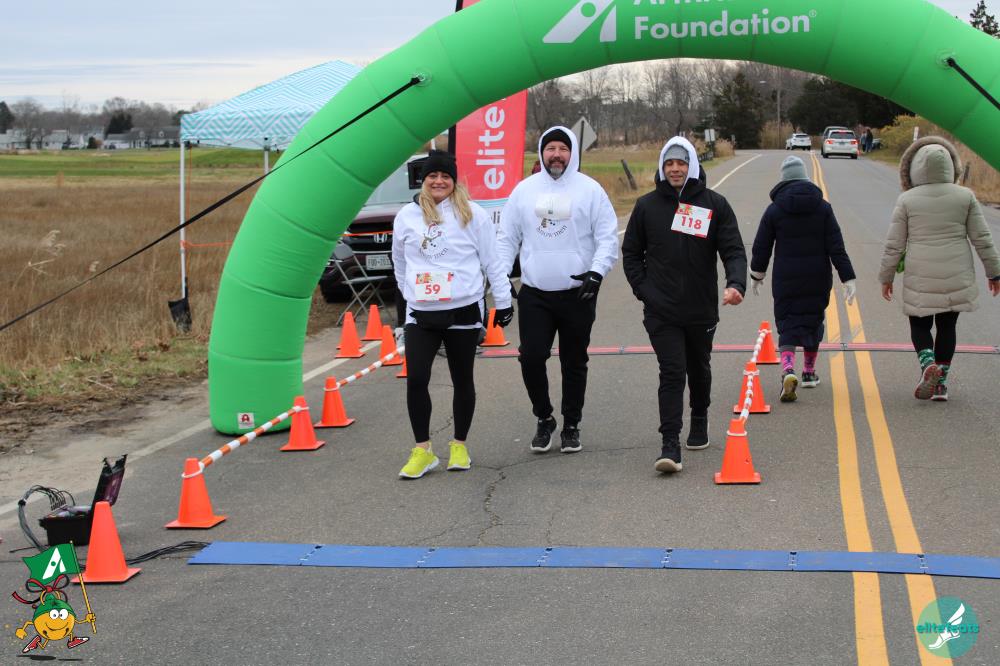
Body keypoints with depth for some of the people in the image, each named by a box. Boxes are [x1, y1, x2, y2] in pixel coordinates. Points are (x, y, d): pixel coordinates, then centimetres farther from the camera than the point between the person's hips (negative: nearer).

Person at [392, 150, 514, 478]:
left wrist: (503, 302, 2)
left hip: (464, 312, -2)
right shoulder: (406, 217, 6)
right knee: (416, 380, -9)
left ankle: (459, 446, 23)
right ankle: (422, 450, 1)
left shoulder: (473, 215, -2)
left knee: (462, 381, 9)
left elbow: (492, 262, 1)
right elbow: (400, 261, 19)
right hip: (420, 315, 2)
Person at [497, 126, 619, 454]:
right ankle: (544, 419, 15)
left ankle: (571, 426, 21)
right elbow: (507, 238, 11)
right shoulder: (524, 190, 7)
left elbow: (608, 237, -3)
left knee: (574, 362, 7)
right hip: (534, 294, 1)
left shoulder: (590, 190, 0)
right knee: (531, 357, -6)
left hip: (577, 293, -1)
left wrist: (597, 271, -18)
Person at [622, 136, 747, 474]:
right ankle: (670, 445, -15)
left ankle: (699, 421, 44)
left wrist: (735, 284, -24)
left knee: (699, 370, 20)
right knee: (672, 371, -12)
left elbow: (734, 250, -5)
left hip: (702, 310, 1)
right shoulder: (647, 205, 2)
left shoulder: (715, 204, -2)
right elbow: (631, 252, 12)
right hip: (661, 311, -1)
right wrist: (643, 290, 0)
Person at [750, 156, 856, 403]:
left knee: (787, 325, 0)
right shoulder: (823, 208, 0)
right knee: (814, 320, 18)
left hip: (786, 280, -2)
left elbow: (762, 247, 3)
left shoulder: (774, 210, -4)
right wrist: (848, 278, -2)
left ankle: (788, 370, -24)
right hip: (818, 280, 2)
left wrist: (757, 274, 19)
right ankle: (810, 372, 30)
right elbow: (836, 247, -4)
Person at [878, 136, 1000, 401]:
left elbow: (894, 244, -3)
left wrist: (886, 277, 8)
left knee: (919, 324, 13)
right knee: (947, 326, 13)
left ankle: (928, 363, -14)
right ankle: (941, 382, 11)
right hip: (956, 277, 2)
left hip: (920, 278, -1)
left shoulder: (907, 200, -6)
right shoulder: (965, 197, -2)